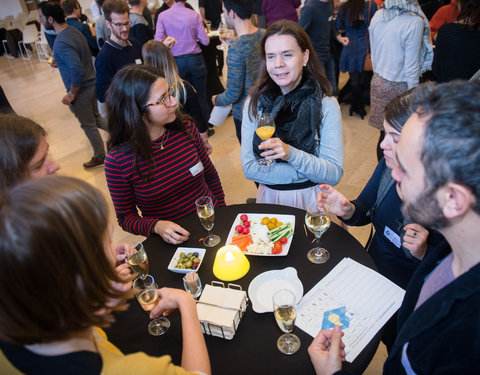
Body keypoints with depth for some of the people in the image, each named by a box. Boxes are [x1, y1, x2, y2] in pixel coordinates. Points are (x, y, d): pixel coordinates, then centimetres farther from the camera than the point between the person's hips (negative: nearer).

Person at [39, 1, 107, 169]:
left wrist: (71, 95, -20)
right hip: (91, 84, 8)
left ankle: (100, 157, 25)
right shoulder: (74, 31, 3)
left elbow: (78, 71, -31)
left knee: (88, 125, 9)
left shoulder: (61, 43, -25)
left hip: (81, 90, -8)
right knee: (95, 118, 24)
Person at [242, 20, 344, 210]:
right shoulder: (254, 103, -2)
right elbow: (249, 168, -7)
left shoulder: (326, 104, -7)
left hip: (312, 200, -2)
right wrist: (311, 170, -13)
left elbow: (335, 174, -11)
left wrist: (292, 154, -27)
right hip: (269, 197, 2)